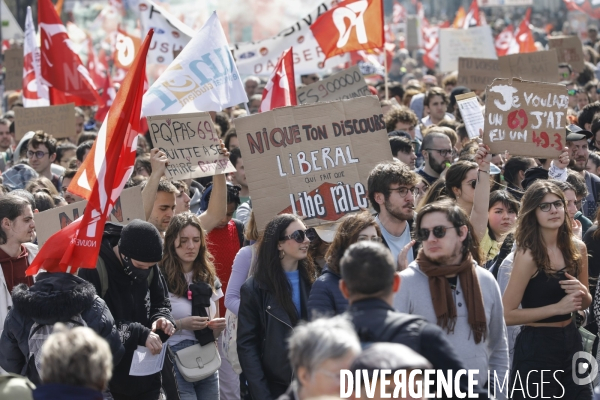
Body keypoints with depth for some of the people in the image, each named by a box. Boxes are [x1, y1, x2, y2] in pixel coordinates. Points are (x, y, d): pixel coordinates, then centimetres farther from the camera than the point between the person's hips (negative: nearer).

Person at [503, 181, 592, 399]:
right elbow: (506, 314, -19)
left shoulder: (577, 248, 1)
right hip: (536, 347, -6)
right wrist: (557, 307, -20)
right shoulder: (528, 255, -16)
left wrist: (582, 293, -7)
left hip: (571, 340, 6)